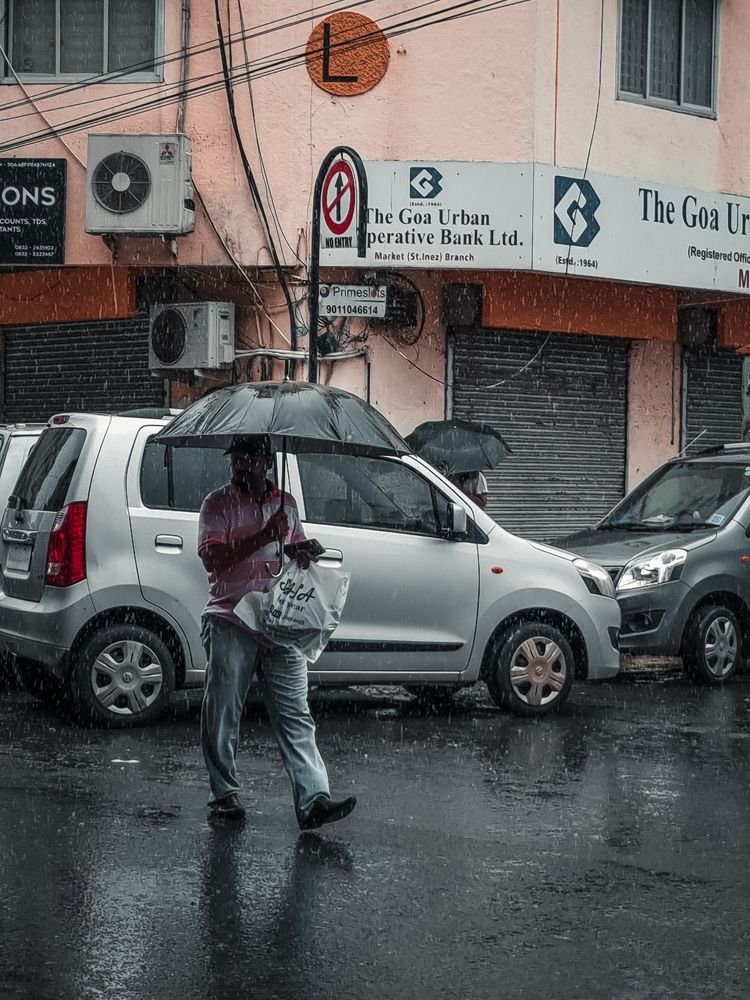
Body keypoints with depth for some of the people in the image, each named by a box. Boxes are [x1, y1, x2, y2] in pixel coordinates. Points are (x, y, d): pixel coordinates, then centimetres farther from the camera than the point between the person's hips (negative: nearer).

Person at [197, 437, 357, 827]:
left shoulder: (286, 503, 15)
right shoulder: (218, 504, 1)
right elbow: (212, 558, -12)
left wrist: (303, 554, 4)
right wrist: (264, 537, -19)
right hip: (231, 623, -3)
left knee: (295, 714, -4)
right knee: (222, 714, 2)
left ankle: (314, 800, -10)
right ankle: (224, 794, 15)